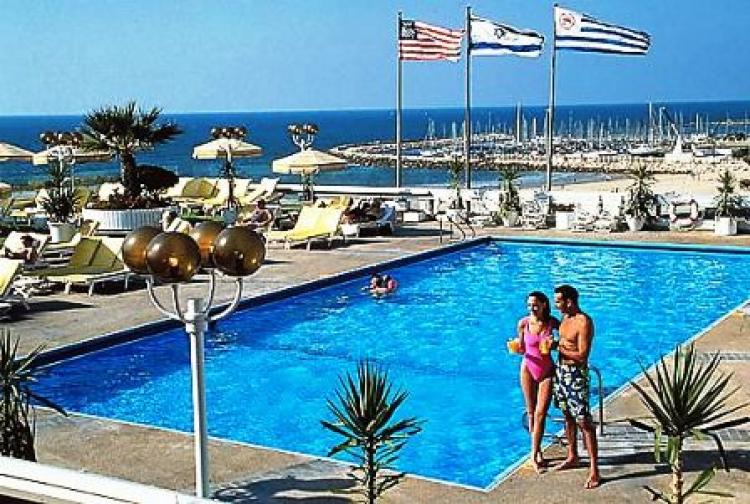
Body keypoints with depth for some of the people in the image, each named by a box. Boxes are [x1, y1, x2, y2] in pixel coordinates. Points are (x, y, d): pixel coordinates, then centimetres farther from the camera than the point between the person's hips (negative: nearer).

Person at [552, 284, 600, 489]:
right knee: (568, 415, 19)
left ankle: (594, 470, -5)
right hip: (561, 370, 9)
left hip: (576, 374, -9)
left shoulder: (584, 322, -19)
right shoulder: (565, 318, 8)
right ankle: (572, 457, 35)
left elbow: (582, 355, -22)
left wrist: (558, 348, -17)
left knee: (584, 421, -8)